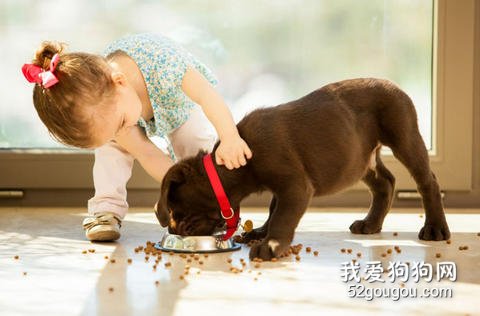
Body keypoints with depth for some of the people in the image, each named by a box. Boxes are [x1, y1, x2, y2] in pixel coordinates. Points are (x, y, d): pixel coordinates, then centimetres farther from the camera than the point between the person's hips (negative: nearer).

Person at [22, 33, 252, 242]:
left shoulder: (159, 60, -50)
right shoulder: (102, 107, -37)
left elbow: (208, 96, -51)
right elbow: (147, 154, -31)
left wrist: (230, 138, -66)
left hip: (184, 106, -1)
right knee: (110, 140, -22)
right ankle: (106, 209, -14)